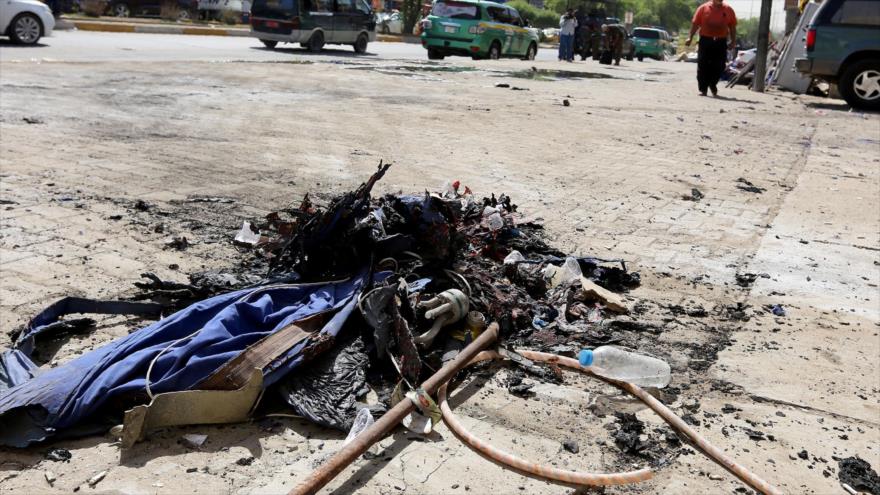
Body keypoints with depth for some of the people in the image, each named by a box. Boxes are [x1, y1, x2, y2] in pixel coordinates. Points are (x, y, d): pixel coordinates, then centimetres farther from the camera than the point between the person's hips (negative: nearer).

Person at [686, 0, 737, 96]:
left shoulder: (728, 10, 7)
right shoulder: (703, 8, 2)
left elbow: (732, 26, 11)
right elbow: (695, 23, 4)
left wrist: (733, 41, 7)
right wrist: (690, 38, -1)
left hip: (721, 42, 1)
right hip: (705, 40, -1)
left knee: (719, 67, 2)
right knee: (703, 66, -2)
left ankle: (712, 85, 26)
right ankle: (703, 89, 6)